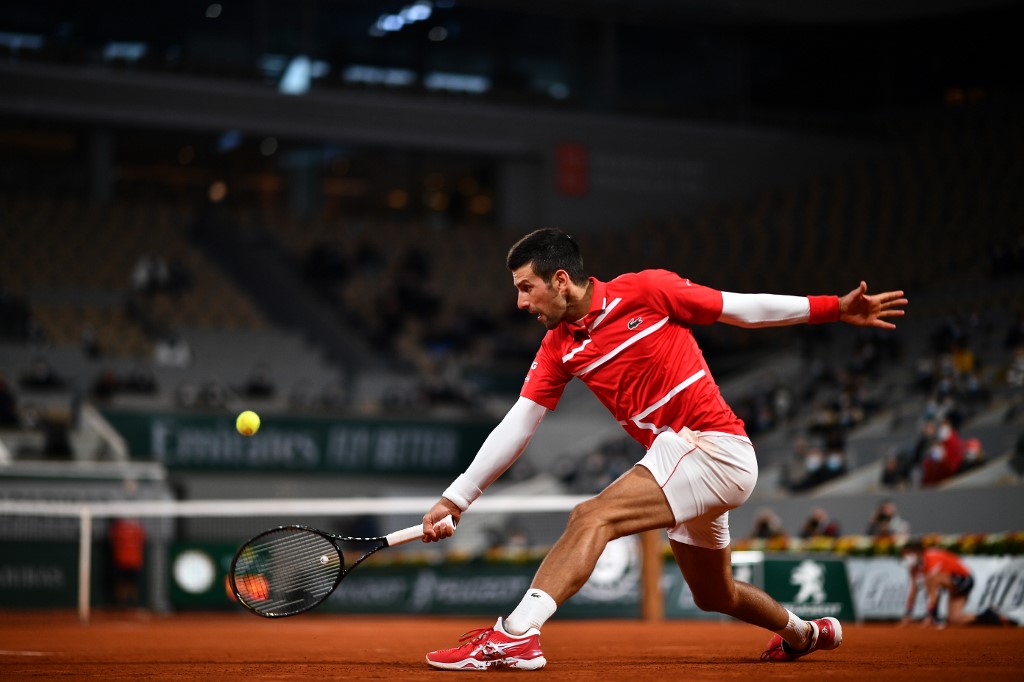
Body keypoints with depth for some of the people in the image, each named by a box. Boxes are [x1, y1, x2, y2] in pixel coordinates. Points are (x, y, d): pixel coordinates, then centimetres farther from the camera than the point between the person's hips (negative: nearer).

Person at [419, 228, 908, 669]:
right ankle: (804, 633, 51)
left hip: (713, 447, -8)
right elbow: (516, 427, 7)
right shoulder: (557, 347, 8)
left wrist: (837, 308, -6)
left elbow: (743, 309, -2)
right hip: (678, 458, 8)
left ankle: (515, 634, -34)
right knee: (715, 596, 23)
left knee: (591, 518, -25)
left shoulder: (645, 291, -8)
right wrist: (455, 499, 1)